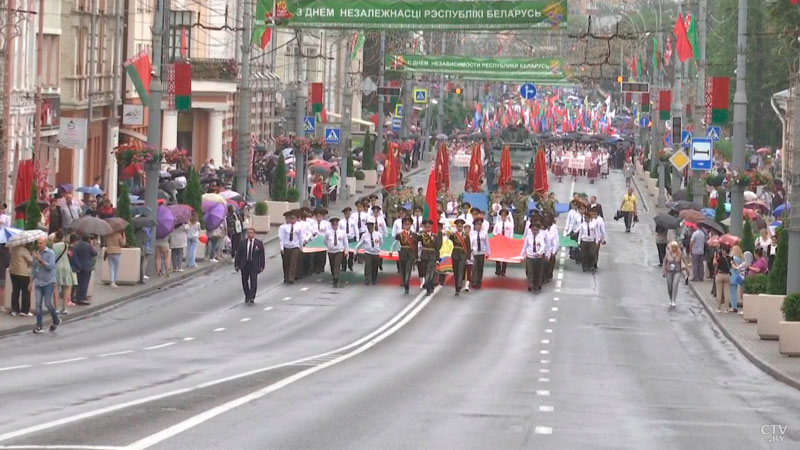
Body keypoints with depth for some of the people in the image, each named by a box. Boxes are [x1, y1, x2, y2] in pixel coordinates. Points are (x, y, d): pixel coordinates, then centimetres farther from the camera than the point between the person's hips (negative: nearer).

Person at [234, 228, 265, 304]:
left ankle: (252, 298, -7)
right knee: (244, 281, 7)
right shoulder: (242, 243, 4)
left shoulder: (259, 243, 1)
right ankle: (247, 296, 24)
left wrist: (261, 266, -2)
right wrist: (237, 265, 0)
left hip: (254, 265, -2)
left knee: (253, 281, -10)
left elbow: (262, 255, 2)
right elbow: (238, 254, 5)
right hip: (244, 265, 2)